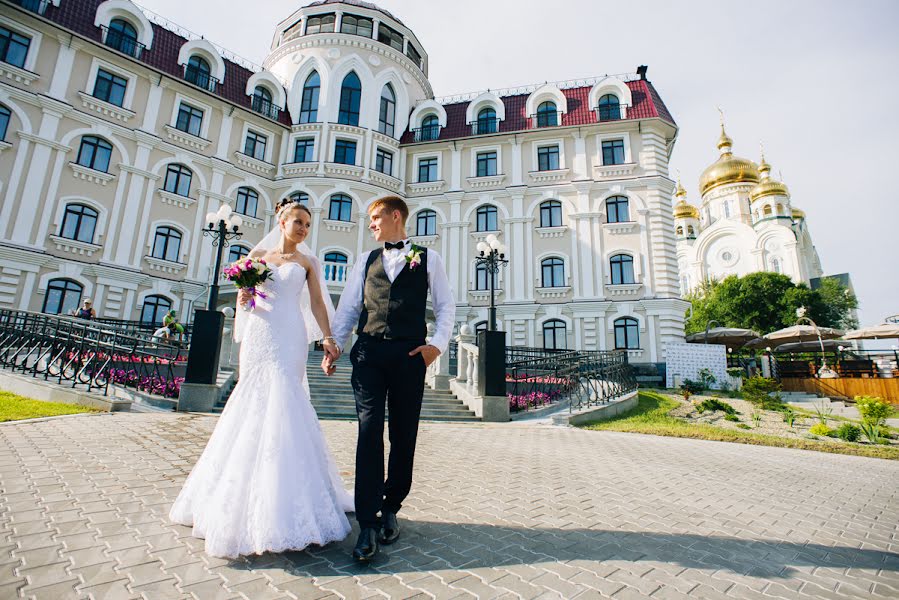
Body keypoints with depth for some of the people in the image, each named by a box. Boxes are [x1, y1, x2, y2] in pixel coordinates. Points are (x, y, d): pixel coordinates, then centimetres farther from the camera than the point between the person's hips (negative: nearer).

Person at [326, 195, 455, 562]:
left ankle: (390, 509, 26)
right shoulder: (366, 260, 18)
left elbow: (445, 306, 7)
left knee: (404, 436, 7)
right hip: (368, 353, 2)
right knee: (369, 433, -5)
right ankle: (368, 525, 3)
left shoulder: (428, 258, 11)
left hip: (410, 354, -1)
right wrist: (333, 346, 2)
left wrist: (438, 343, -9)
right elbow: (348, 307, 14)